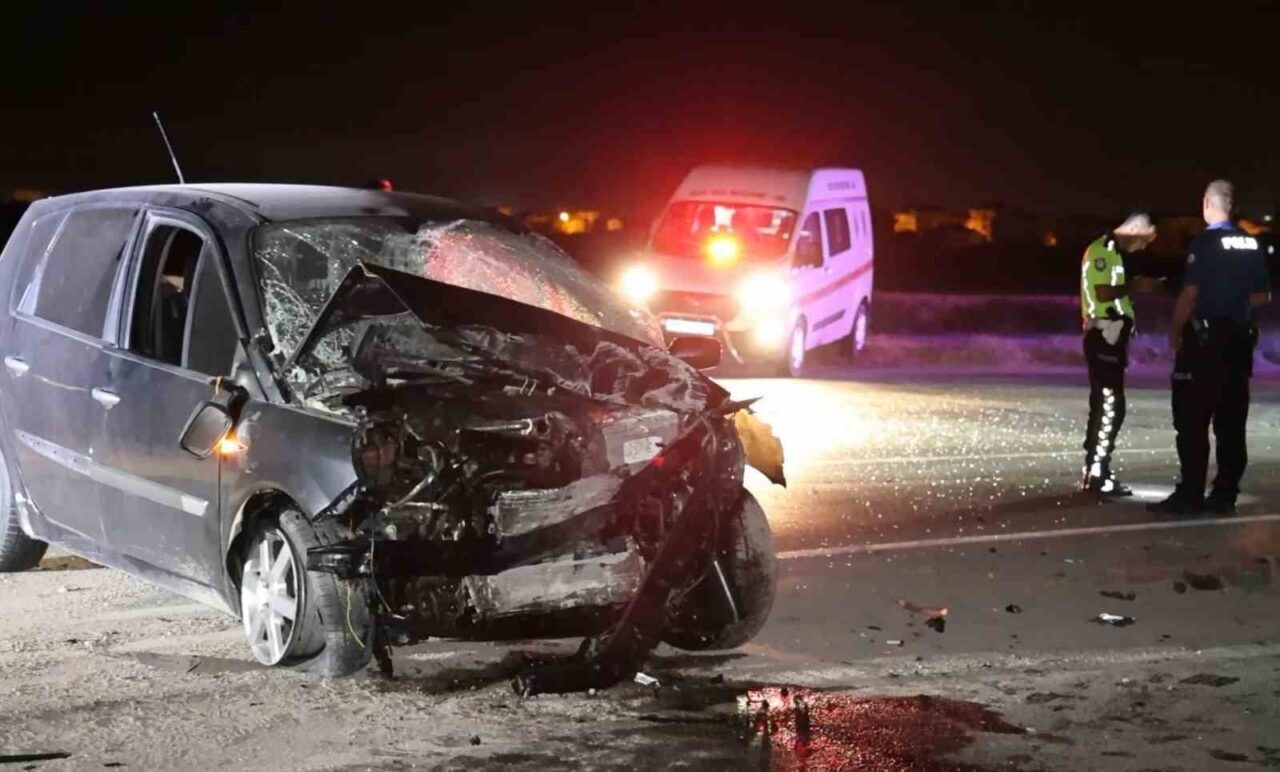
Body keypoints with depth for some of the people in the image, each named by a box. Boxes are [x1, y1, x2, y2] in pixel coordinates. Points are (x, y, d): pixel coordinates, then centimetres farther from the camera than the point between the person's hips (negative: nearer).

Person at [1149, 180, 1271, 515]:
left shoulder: (1204, 243, -12)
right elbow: (1263, 296, 13)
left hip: (1205, 339, -6)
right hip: (1240, 339, 6)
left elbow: (1190, 295, -15)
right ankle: (1225, 494, 10)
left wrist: (1175, 331, -4)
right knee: (1231, 421, 9)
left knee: (1192, 420, -4)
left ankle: (1190, 495, -7)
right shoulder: (1252, 244, 7)